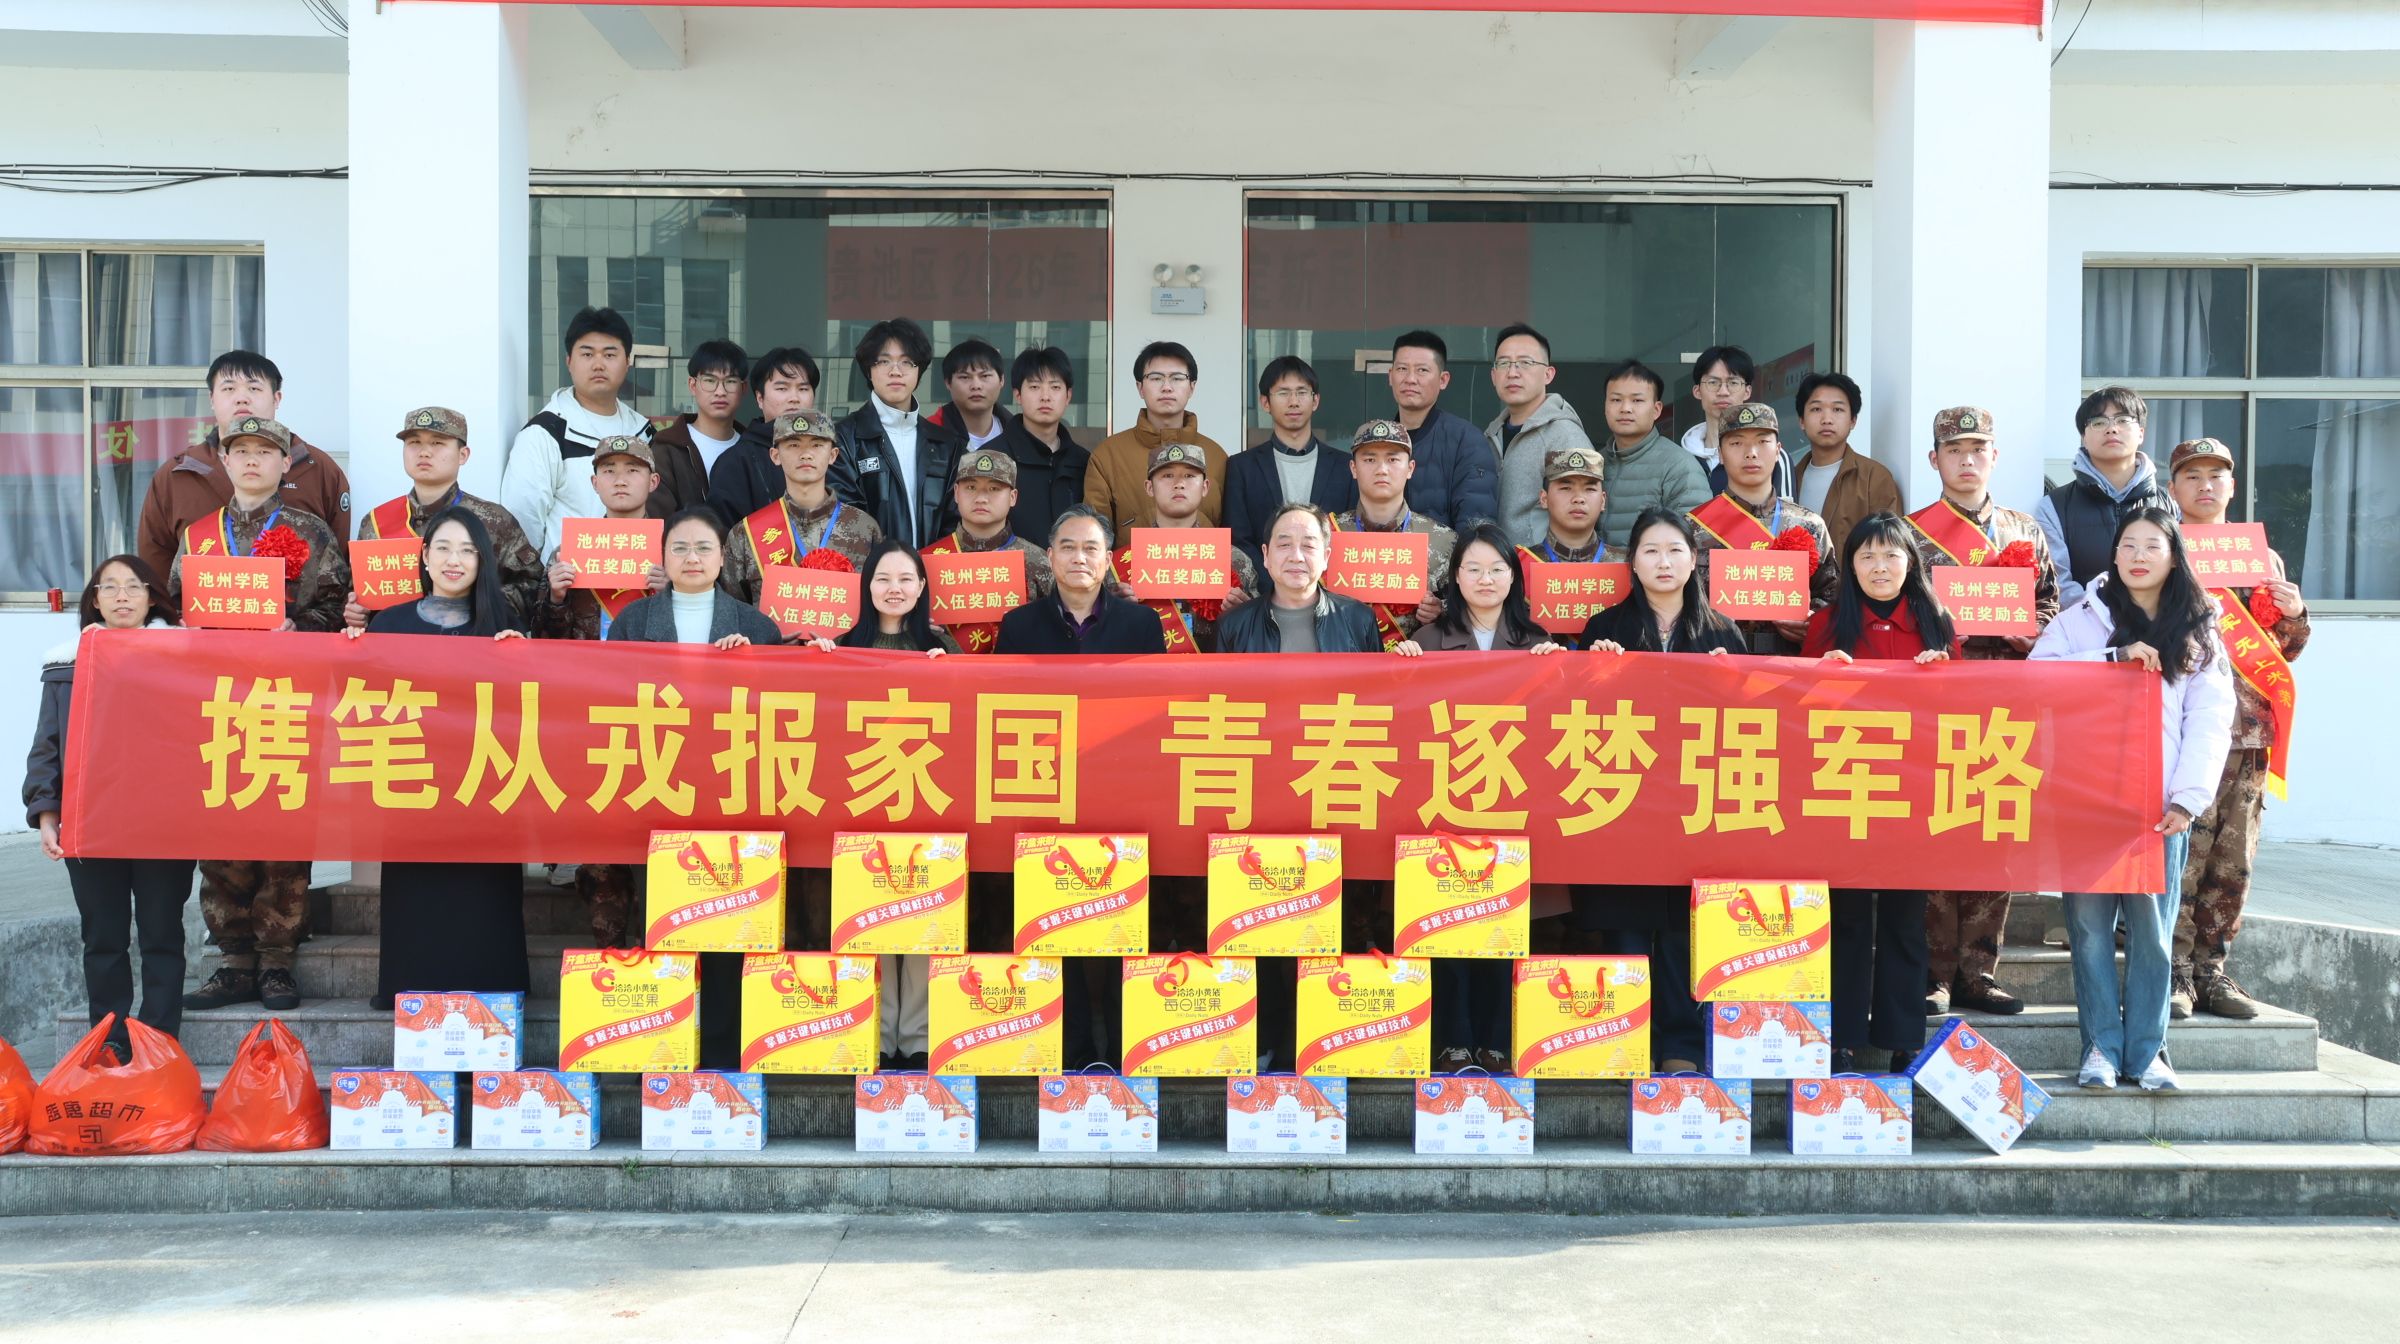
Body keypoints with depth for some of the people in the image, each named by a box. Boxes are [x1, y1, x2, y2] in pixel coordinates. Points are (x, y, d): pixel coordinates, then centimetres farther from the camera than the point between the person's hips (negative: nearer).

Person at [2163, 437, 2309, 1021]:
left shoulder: (2262, 559, 17)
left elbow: (2283, 650, 20)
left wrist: (2293, 615, -1)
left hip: (2247, 730, 4)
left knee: (2232, 859, 5)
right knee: (2180, 853, -10)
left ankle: (2210, 968, 13)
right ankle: (2173, 972, -3)